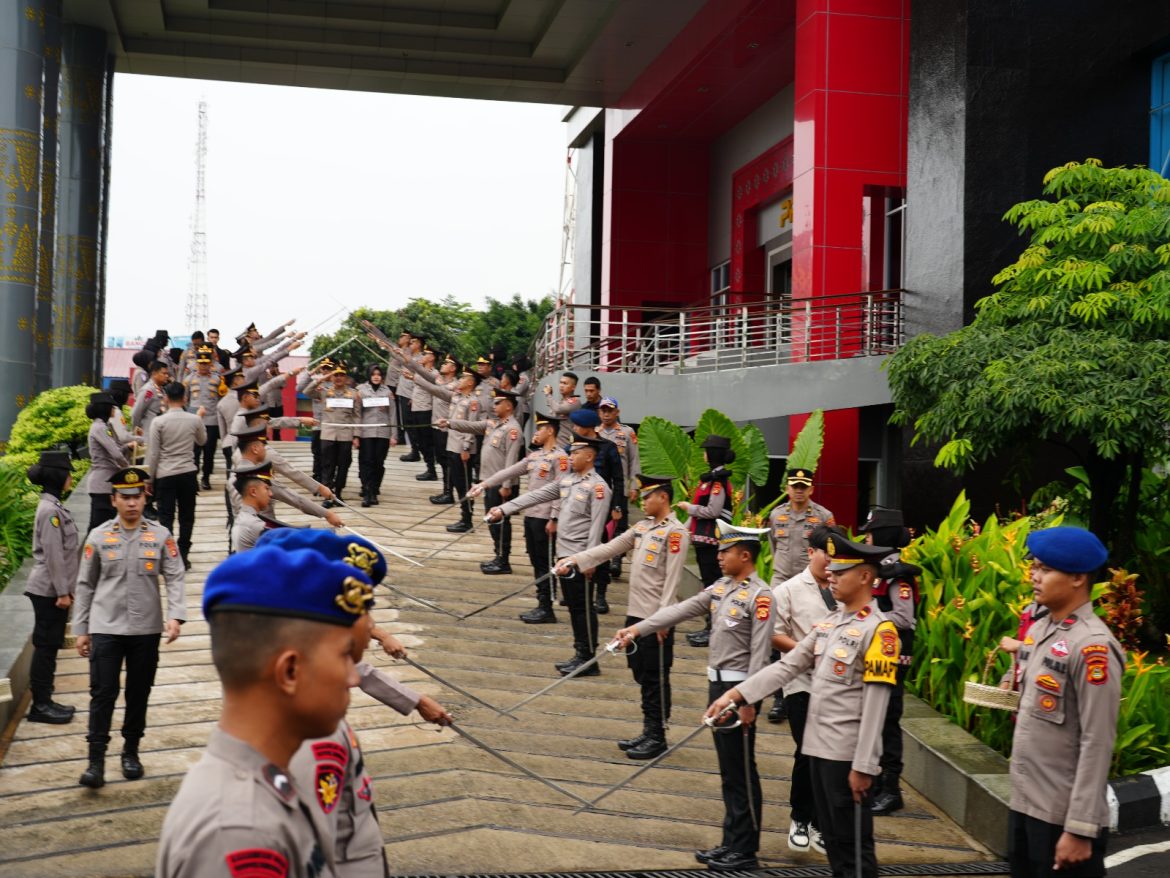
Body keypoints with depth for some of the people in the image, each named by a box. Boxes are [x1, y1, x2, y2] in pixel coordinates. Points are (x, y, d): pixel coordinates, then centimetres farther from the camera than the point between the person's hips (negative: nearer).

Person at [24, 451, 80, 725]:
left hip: (53, 589, 9)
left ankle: (44, 701, 22)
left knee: (49, 645, 14)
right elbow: (53, 554, -20)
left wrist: (65, 589, 19)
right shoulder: (50, 510, -19)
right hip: (49, 590, -9)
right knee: (46, 645, -1)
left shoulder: (54, 506, 11)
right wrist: (62, 592, -18)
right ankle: (40, 705, 7)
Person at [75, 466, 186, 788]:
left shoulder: (160, 535, 1)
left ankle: (131, 752, 26)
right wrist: (81, 629, 5)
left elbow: (175, 578, -3)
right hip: (105, 628, -1)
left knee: (139, 693, 10)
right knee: (102, 693, -4)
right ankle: (96, 759, 2)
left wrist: (175, 615, -18)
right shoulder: (98, 537, 1)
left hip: (146, 629, 1)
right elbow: (85, 585, 6)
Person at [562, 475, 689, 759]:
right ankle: (648, 732, 25)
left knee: (656, 679, 1)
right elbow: (610, 548, 11)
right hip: (636, 614, 8)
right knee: (642, 676, 15)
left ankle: (657, 738, 10)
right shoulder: (643, 527, 12)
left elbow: (672, 578, -17)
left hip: (656, 619, -8)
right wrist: (574, 560, 2)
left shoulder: (675, 532, -13)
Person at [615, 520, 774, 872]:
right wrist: (637, 628, 7)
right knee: (728, 770, 15)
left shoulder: (760, 596, -16)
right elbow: (681, 609, 11)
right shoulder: (721, 587, 9)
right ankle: (731, 842, 24)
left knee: (742, 773, 1)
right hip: (717, 684, 8)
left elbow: (760, 651, -19)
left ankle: (745, 851, 10)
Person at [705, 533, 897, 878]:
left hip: (847, 753, -8)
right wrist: (738, 694, 1)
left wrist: (863, 766, -19)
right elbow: (788, 665, 9)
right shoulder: (830, 622, 11)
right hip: (818, 745, 8)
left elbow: (875, 704, -17)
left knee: (853, 843, 1)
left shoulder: (878, 630, -14)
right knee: (831, 837, 17)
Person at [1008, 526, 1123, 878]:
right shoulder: (1037, 630, 8)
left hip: (1062, 817, -8)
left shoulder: (1092, 646, -17)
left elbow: (1097, 744, -19)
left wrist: (1079, 829, -19)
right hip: (1024, 804, 8)